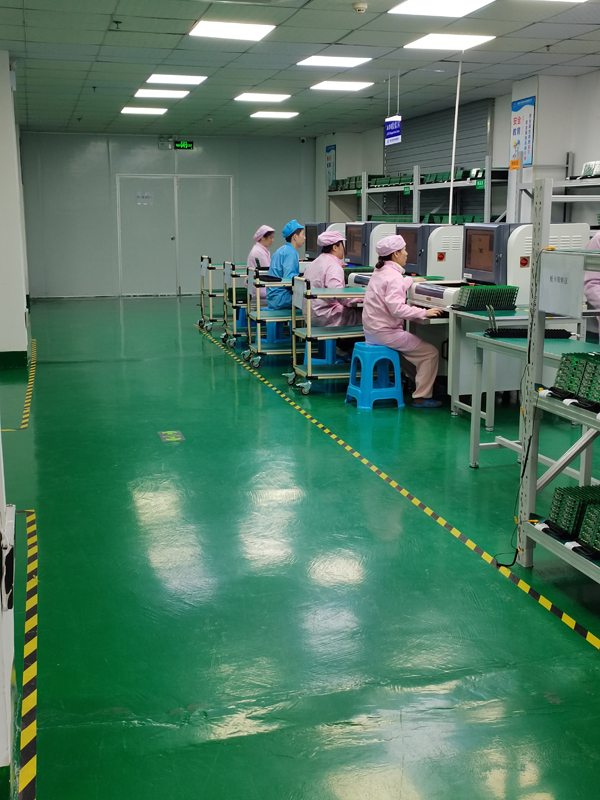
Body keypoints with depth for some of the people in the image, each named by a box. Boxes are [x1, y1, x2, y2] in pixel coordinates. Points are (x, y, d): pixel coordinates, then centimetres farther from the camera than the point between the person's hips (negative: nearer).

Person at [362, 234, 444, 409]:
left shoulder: (380, 272, 12)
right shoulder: (393, 275, -19)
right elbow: (397, 308, -31)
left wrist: (411, 280, 41)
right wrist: (424, 312, -27)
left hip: (372, 330, 10)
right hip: (385, 333, -10)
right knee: (431, 353, -4)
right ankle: (422, 397, -1)